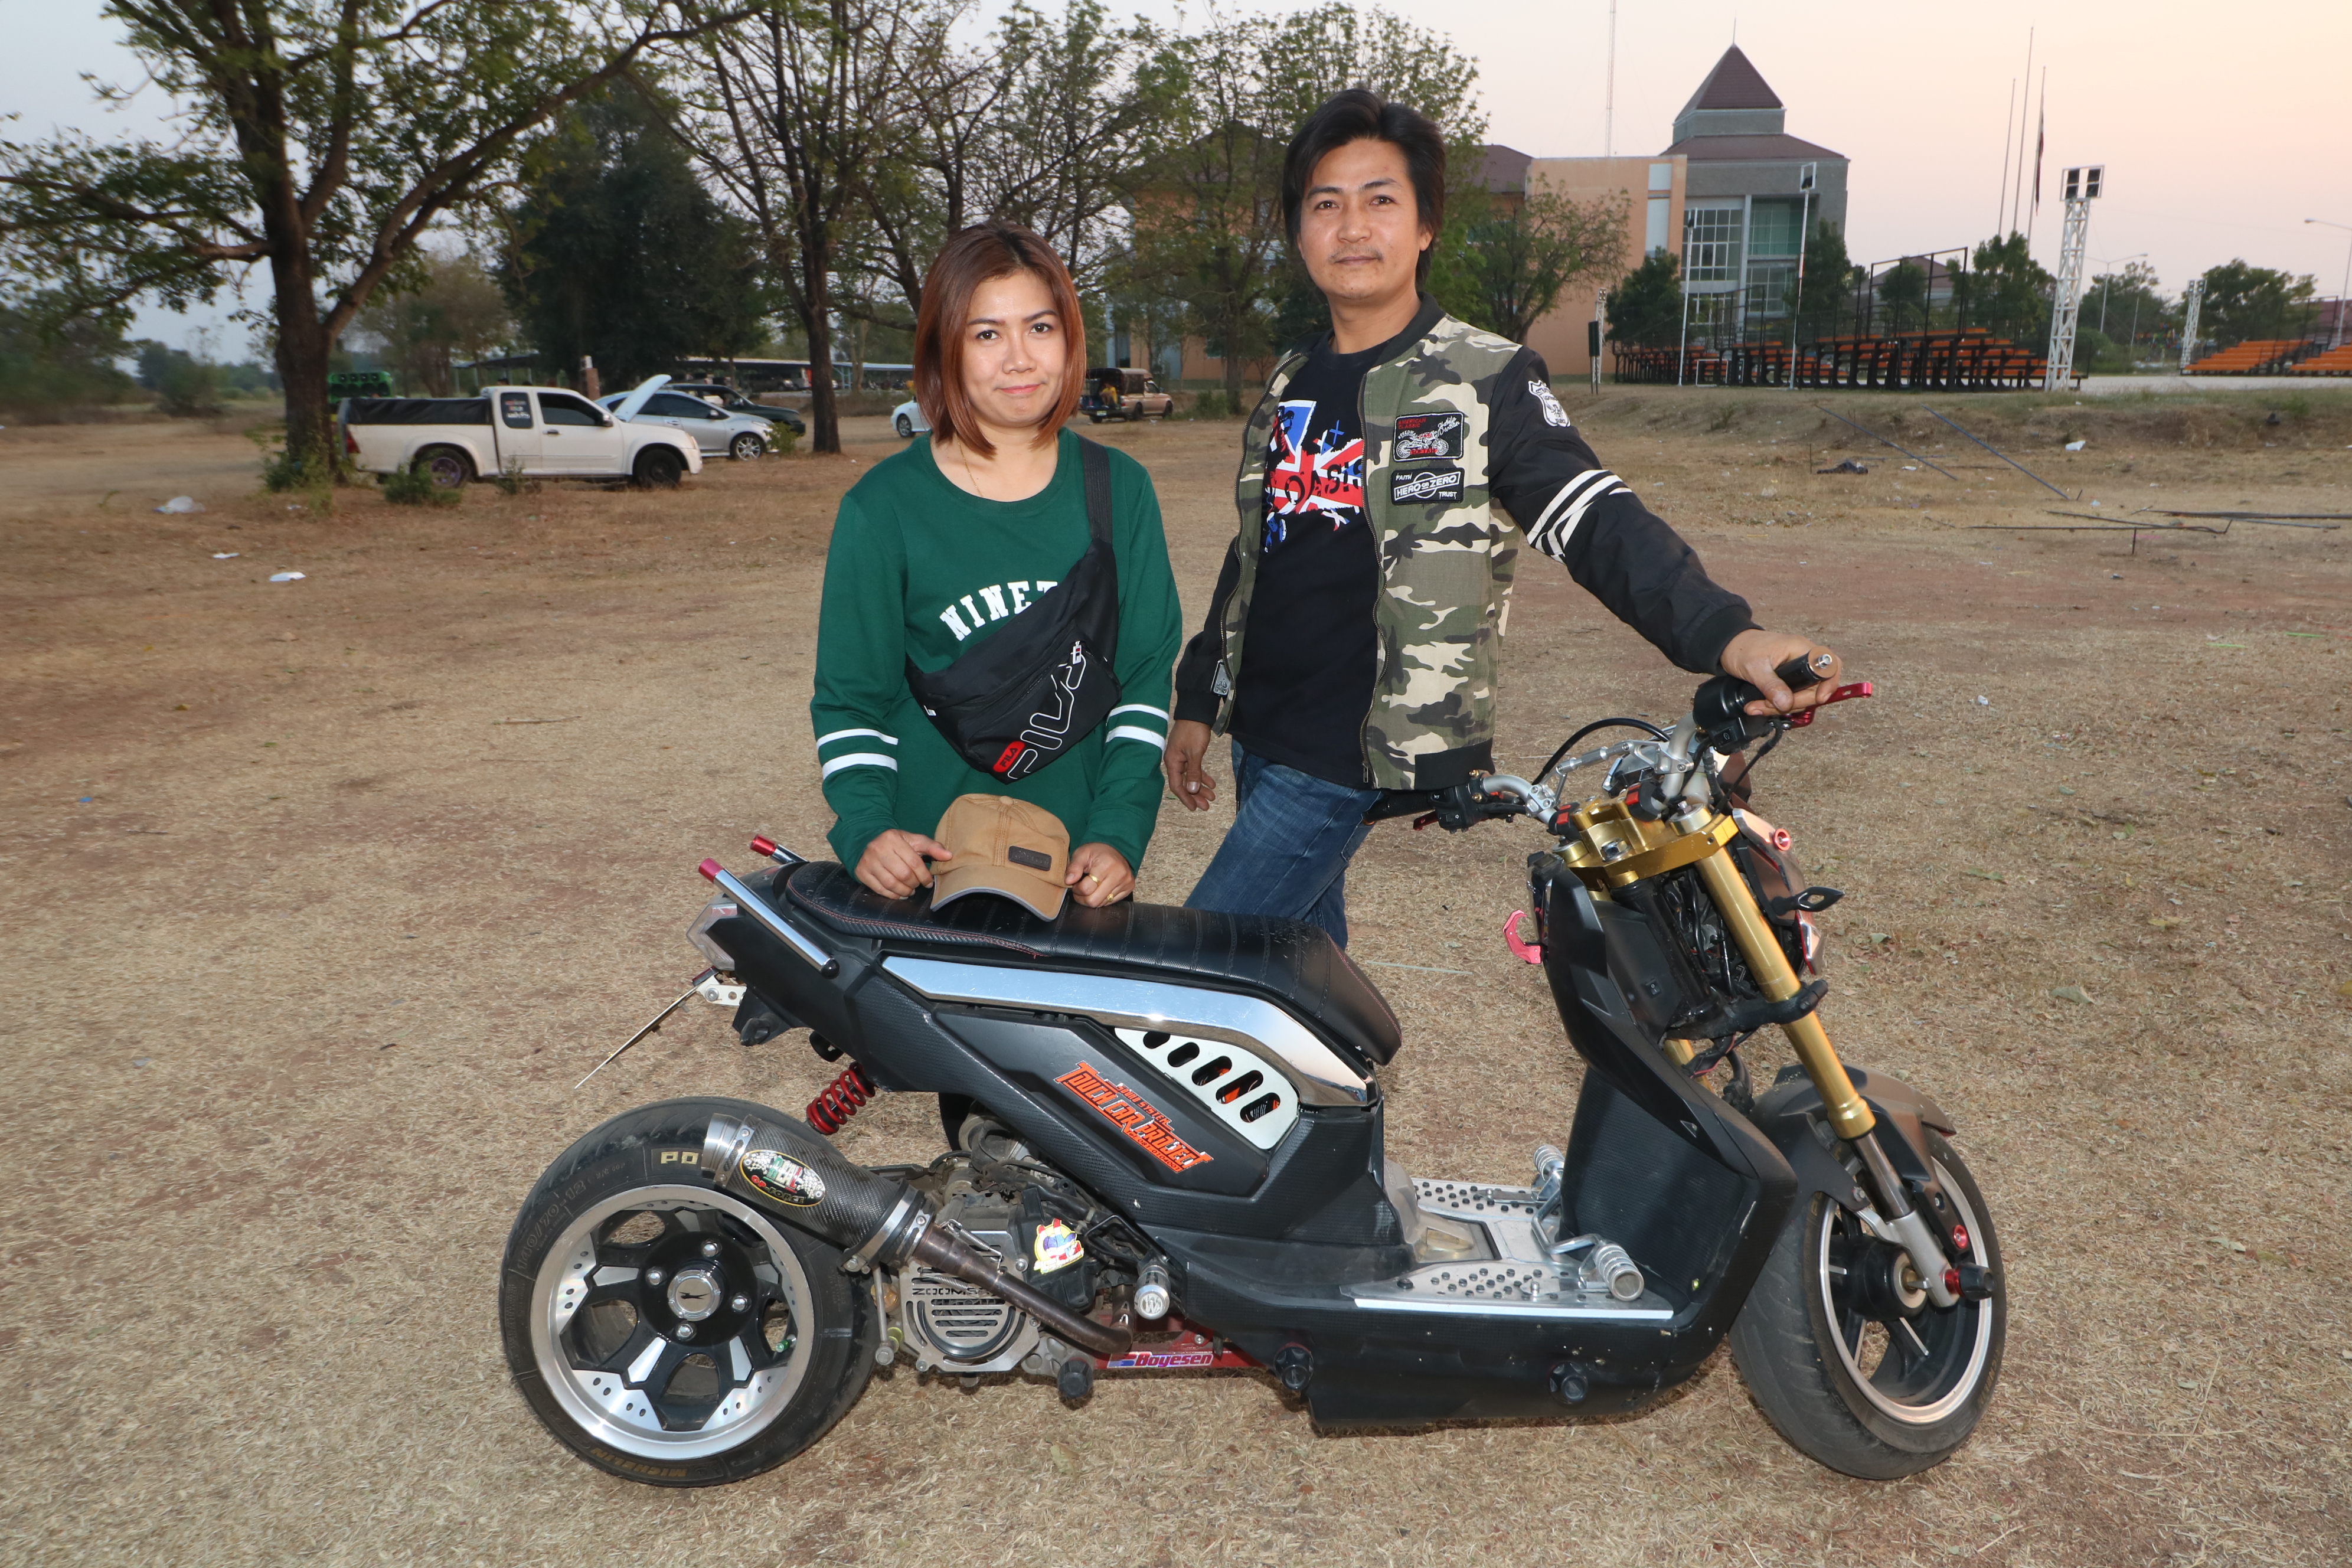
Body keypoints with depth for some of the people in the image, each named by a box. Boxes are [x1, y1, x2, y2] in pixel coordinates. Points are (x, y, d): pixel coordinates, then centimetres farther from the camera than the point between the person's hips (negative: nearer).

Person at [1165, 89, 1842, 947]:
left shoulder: (1487, 380, -8)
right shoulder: (1290, 386, 11)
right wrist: (1198, 703, 20)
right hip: (1257, 738, 7)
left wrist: (1724, 632, -34)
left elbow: (1594, 519, -18)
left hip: (1345, 757, -6)